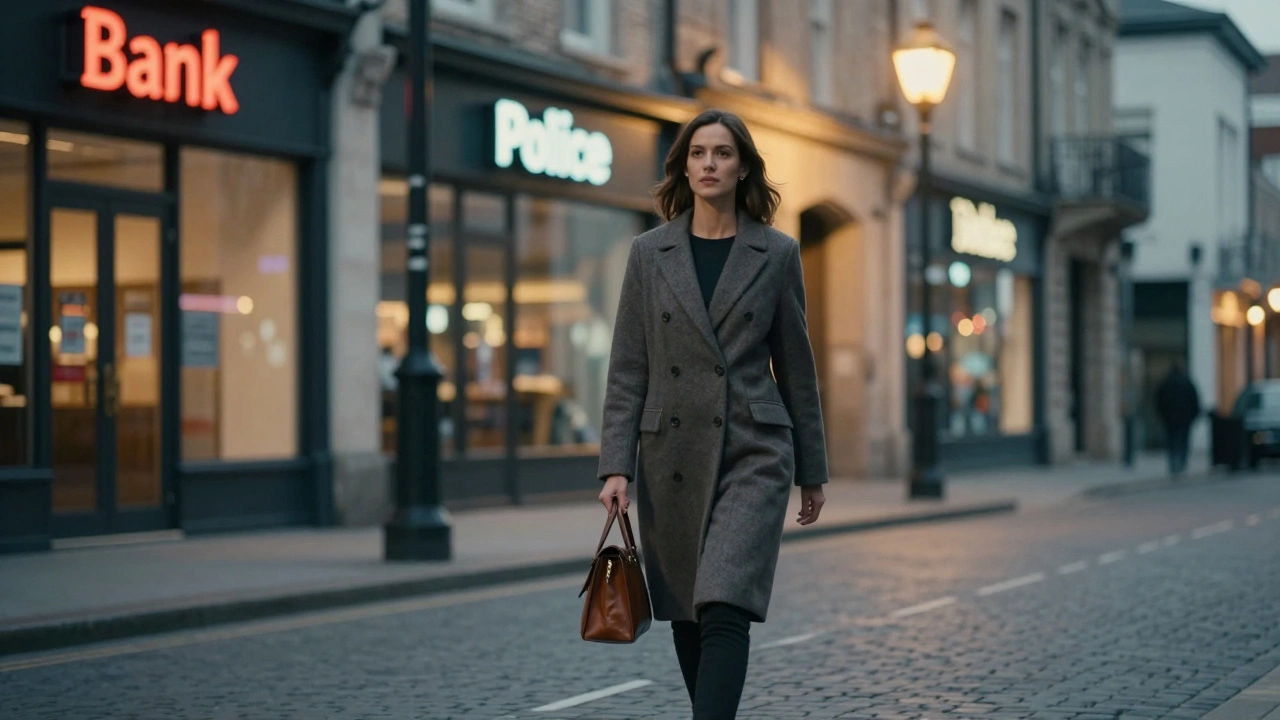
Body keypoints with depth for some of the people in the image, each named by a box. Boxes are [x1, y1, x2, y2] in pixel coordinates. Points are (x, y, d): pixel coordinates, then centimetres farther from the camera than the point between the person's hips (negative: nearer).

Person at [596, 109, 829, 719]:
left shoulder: (777, 254, 3)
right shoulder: (649, 253, 5)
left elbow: (795, 366, 8)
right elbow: (627, 369, 3)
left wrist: (812, 470, 10)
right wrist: (616, 466, -6)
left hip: (754, 452, -2)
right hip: (672, 456, 2)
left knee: (724, 608, -17)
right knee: (686, 616, 11)